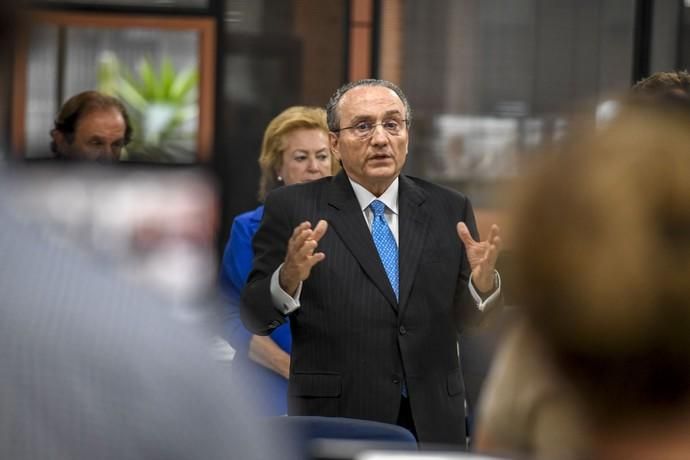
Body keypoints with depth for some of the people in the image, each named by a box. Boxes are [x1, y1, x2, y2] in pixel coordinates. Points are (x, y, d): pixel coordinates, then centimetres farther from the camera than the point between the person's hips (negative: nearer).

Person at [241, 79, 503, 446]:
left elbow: (467, 320, 5)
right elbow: (254, 316, -3)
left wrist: (482, 282, -15)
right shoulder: (293, 209, 0)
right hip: (335, 422, -3)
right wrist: (289, 278, -23)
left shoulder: (448, 210, 7)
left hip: (432, 425, 3)